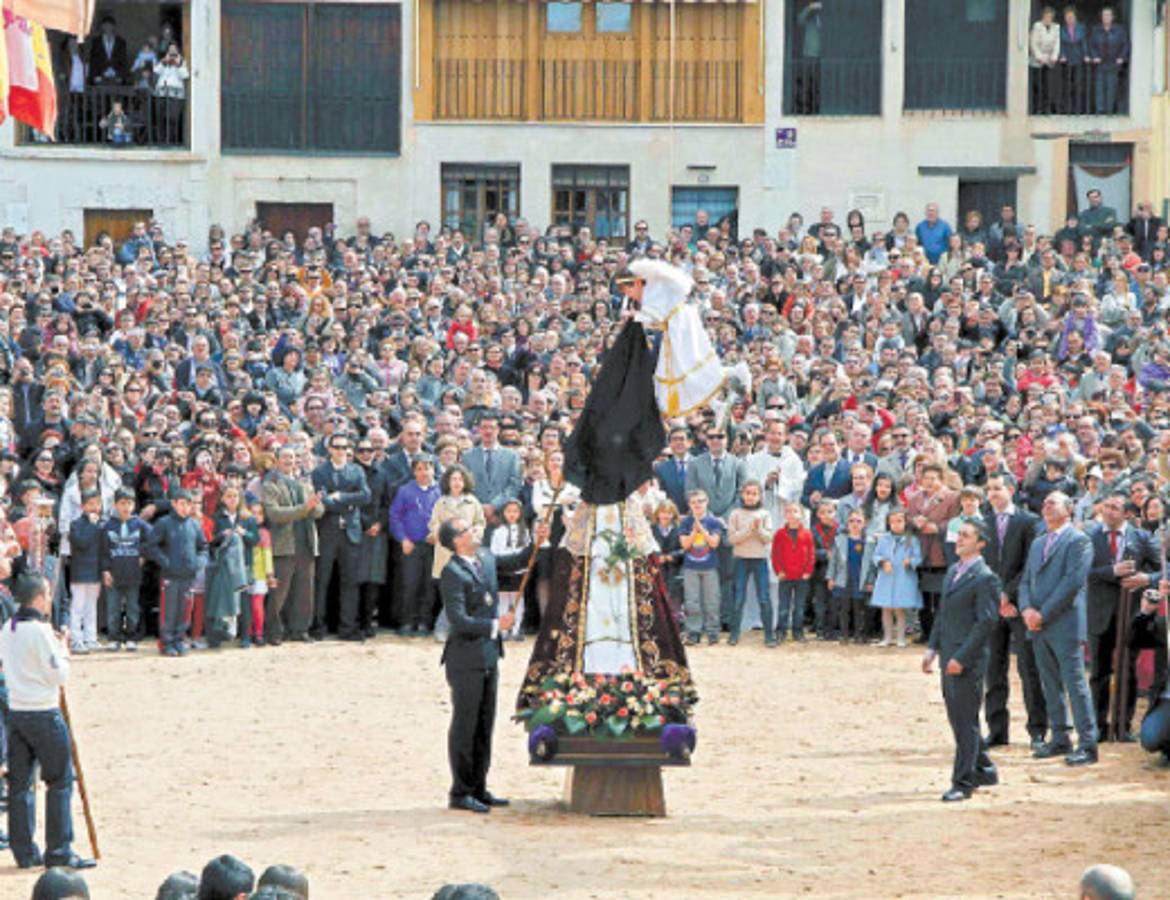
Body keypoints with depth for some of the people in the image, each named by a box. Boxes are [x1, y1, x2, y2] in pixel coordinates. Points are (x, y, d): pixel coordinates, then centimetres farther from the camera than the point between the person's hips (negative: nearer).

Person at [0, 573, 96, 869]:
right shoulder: (40, 631, -15)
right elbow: (59, 675, -15)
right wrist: (63, 649, 2)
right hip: (44, 713, -7)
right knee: (60, 781, -1)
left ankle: (24, 851, 12)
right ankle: (58, 851, -3)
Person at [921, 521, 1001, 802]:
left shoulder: (985, 578, -12)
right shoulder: (953, 571, 16)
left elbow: (986, 622, -16)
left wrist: (961, 658, -19)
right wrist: (932, 648, 12)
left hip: (968, 660, -9)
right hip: (949, 658, 9)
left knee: (965, 721, -5)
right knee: (957, 718, 14)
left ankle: (963, 782, -1)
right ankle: (983, 769, 26)